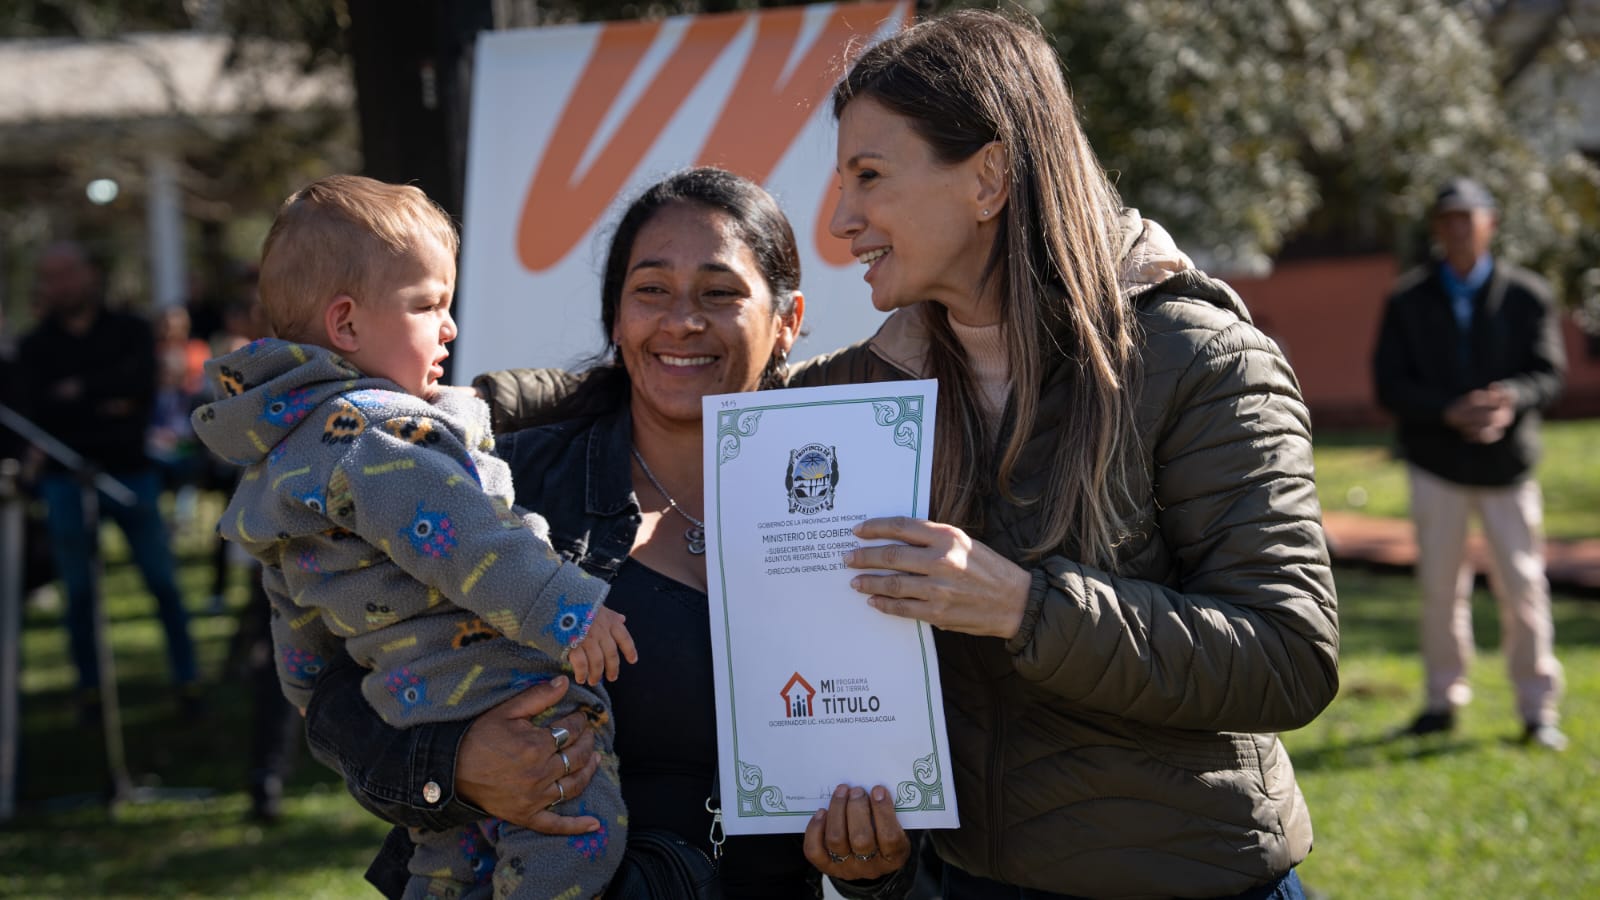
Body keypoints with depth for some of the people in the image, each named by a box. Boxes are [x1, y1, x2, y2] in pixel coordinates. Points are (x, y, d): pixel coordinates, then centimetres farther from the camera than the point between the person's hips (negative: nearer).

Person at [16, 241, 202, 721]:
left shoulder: (130, 331, 6)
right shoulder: (35, 347, 7)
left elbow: (140, 386, -11)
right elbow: (39, 410, -7)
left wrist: (80, 390, -8)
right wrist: (105, 407, -13)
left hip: (130, 472, 0)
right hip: (65, 479, 1)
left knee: (163, 582, 0)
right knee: (79, 591, 2)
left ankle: (188, 681, 8)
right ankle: (89, 688, 13)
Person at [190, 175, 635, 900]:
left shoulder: (287, 455, 20)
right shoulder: (371, 432, -13)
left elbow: (297, 617, 28)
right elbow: (452, 532, -28)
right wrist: (565, 606, -32)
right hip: (501, 691, -10)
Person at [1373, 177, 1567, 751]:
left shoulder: (1527, 296, 2)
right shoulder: (1408, 301, 4)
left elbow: (1548, 374, -4)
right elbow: (1390, 383, -3)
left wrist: (1511, 398, -27)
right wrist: (1449, 412, -20)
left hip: (1507, 464, -1)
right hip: (1436, 465, 1)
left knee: (1523, 586, -2)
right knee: (1440, 586, 4)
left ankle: (1538, 708, 7)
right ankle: (1443, 699, 16)